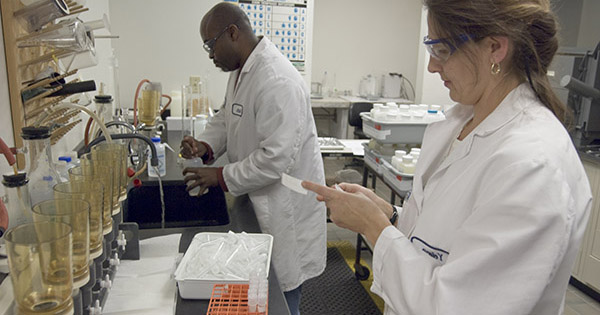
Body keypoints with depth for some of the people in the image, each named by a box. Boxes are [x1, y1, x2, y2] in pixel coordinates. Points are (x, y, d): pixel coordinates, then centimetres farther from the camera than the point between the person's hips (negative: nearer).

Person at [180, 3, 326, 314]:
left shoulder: (278, 82, -27)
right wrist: (206, 145, -2)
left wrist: (220, 177, -18)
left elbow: (275, 159, -29)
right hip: (257, 201, 9)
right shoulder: (241, 70, 7)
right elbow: (227, 117, 18)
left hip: (286, 208, -9)